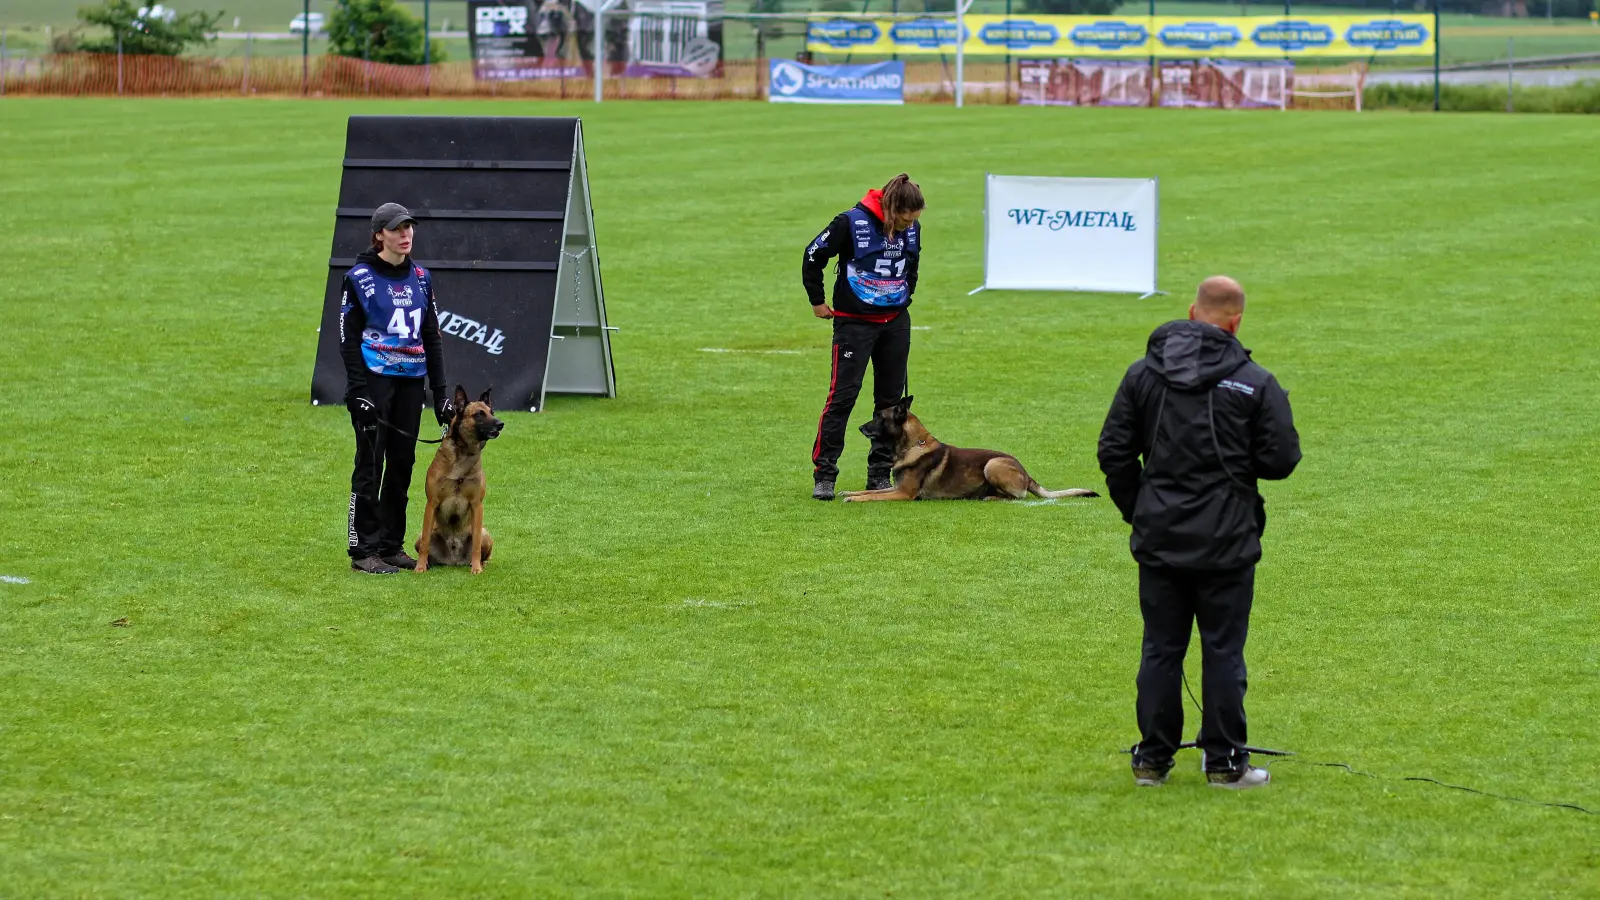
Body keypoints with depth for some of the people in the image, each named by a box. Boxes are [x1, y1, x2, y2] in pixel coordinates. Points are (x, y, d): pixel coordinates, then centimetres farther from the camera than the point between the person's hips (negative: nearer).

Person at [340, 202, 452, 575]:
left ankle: (391, 544, 16)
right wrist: (358, 392, -14)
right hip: (374, 380, -5)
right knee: (370, 464, -5)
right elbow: (348, 339, -6)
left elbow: (431, 338, 15)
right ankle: (363, 550, -2)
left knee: (402, 463, 7)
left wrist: (440, 393, 9)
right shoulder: (359, 278, -4)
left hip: (411, 382, 5)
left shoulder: (421, 278, 11)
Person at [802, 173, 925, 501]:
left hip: (896, 323, 5)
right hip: (855, 323, -5)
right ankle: (824, 473, -2)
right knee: (842, 395, -8)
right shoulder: (852, 222, -17)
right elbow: (814, 256, -6)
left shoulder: (911, 229, 0)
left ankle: (880, 475, 14)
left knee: (891, 397, 6)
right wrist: (817, 301, 0)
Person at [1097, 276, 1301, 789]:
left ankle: (1152, 760, 13)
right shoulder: (1256, 384, -6)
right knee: (1223, 651, 4)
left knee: (1161, 650, 9)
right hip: (1227, 542, -3)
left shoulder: (1143, 374, 2)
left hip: (1159, 538, 3)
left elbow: (1114, 453, 3)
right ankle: (1225, 762, 8)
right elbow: (1282, 460, -7)